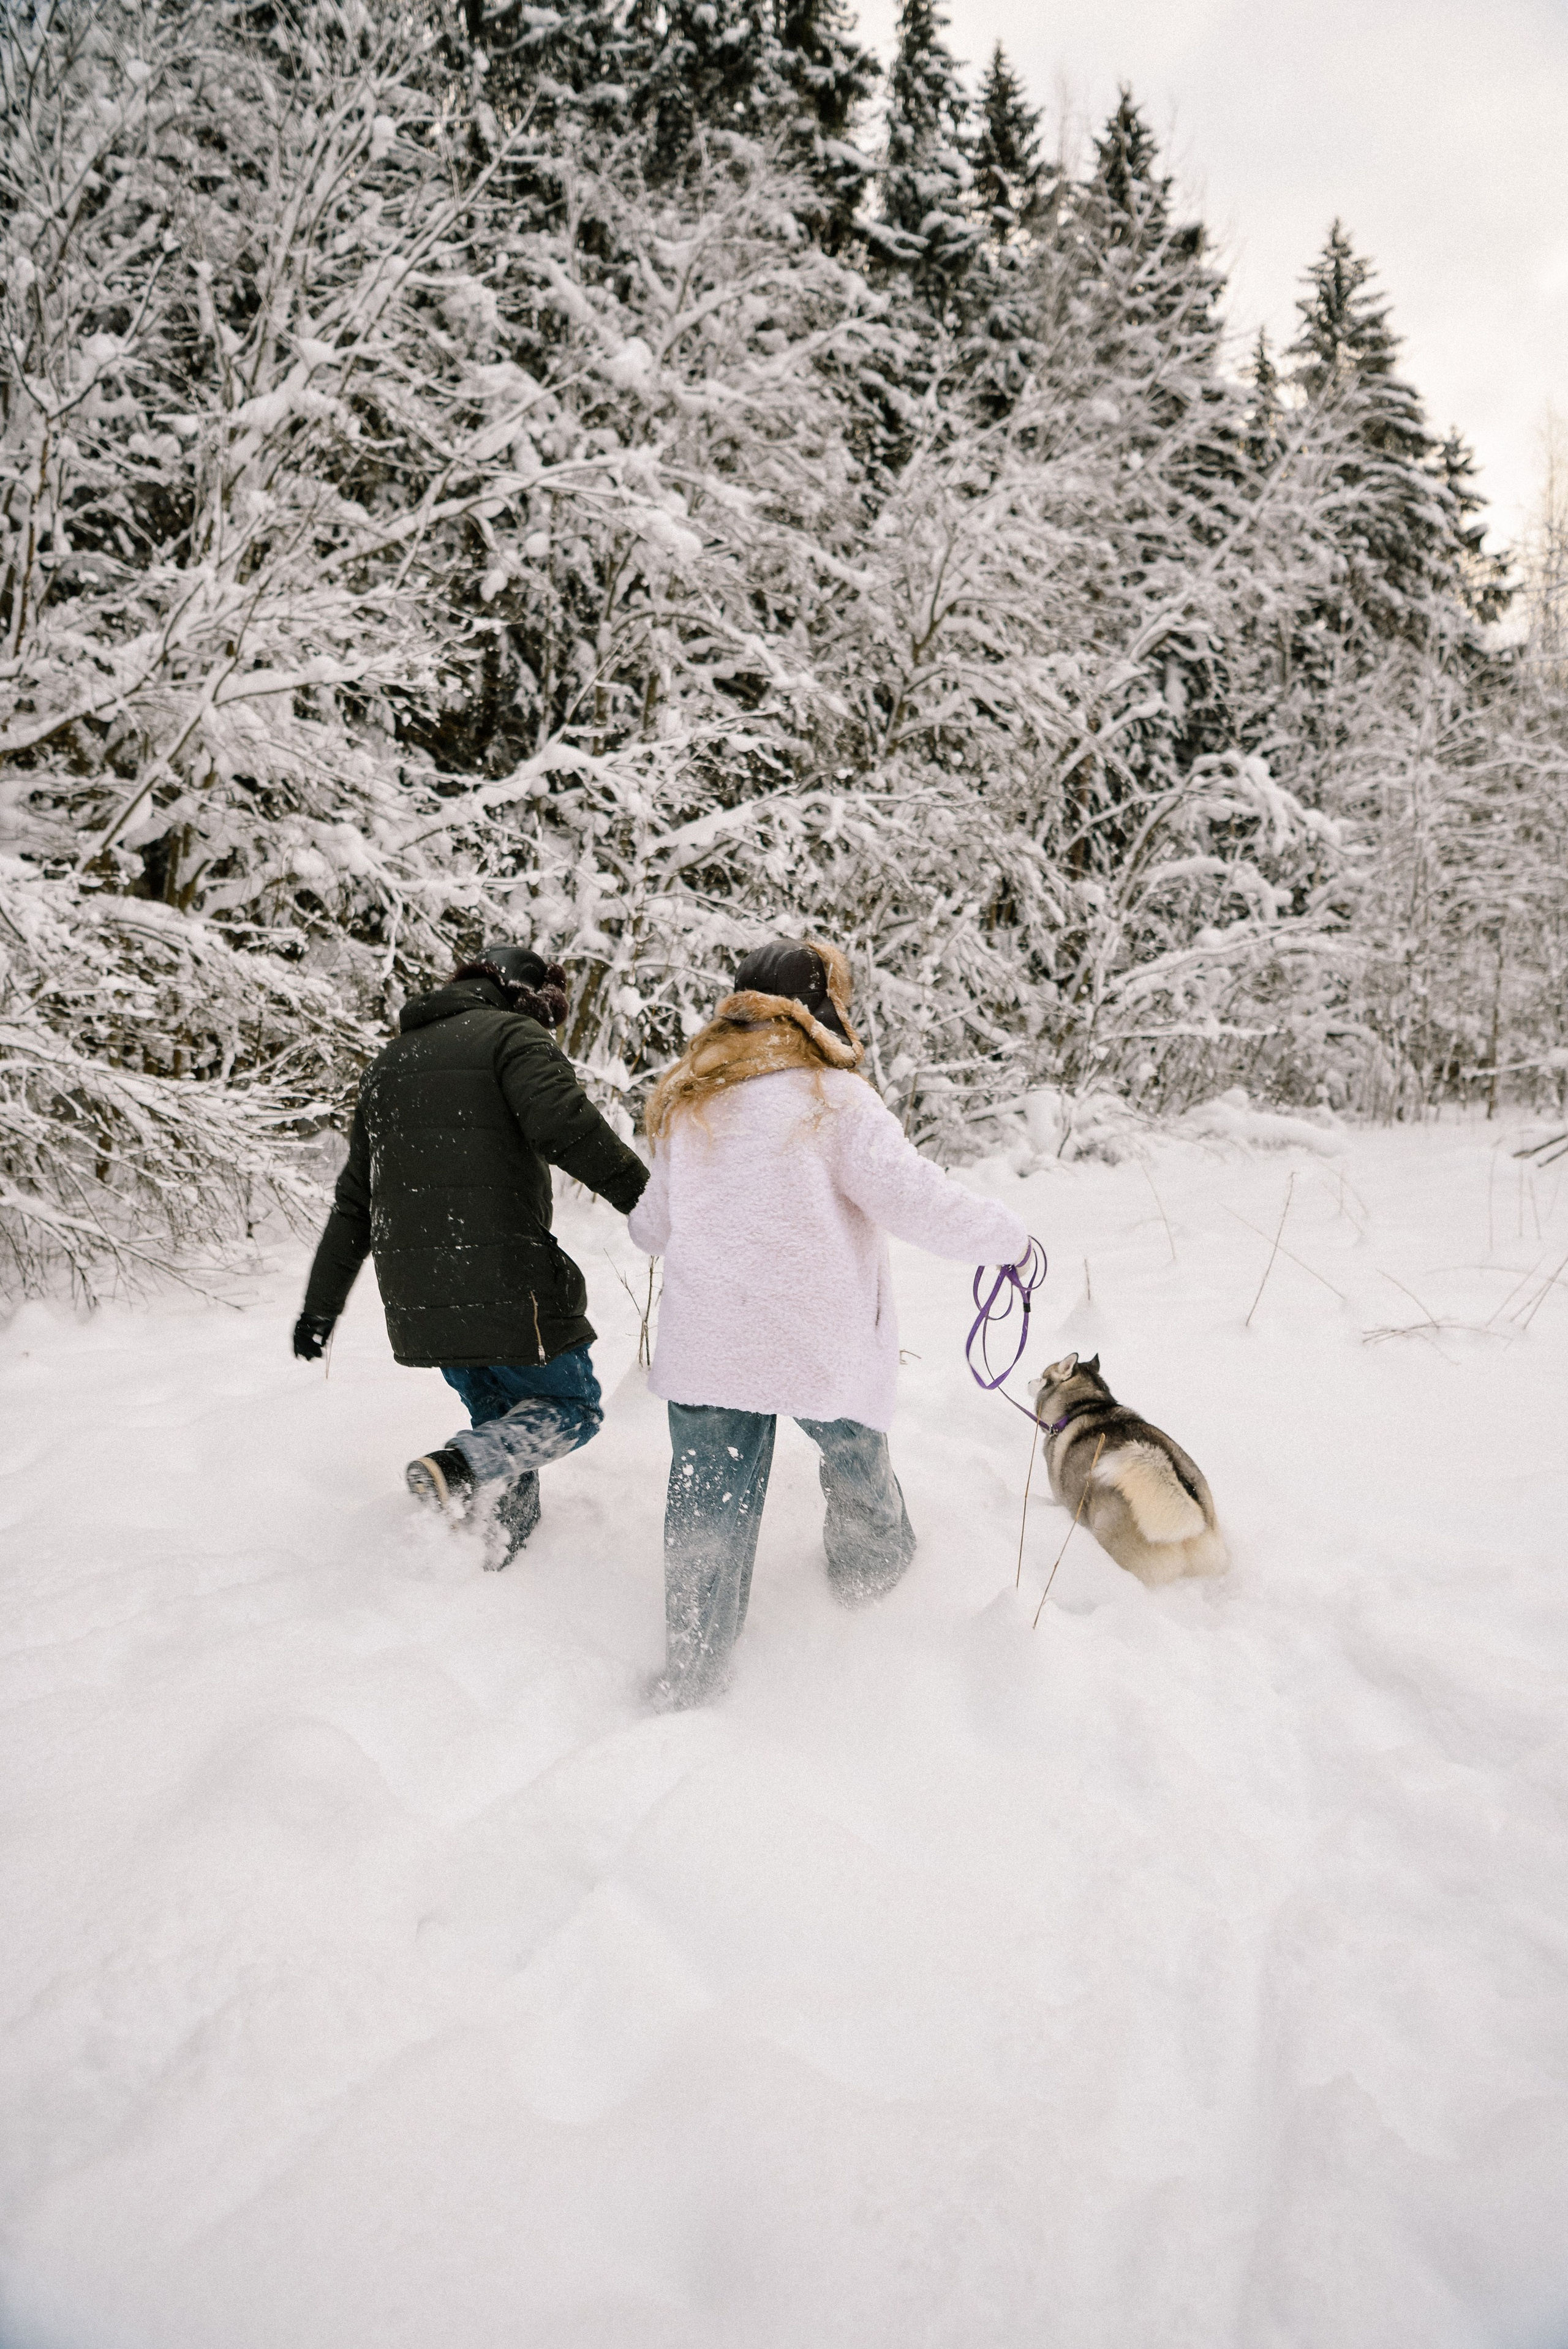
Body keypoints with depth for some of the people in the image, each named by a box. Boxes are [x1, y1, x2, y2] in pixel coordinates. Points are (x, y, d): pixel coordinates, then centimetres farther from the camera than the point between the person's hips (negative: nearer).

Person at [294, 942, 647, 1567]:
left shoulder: (388, 1062, 21)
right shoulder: (513, 1036, -2)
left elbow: (354, 1199, 23)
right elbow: (564, 1125, -23)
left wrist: (322, 1304, 25)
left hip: (416, 1298, 7)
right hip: (506, 1287, -7)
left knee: (498, 1417, 22)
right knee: (571, 1404, 9)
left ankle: (498, 1553, 16)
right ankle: (461, 1464, -14)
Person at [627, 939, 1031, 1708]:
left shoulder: (688, 1104, 8)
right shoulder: (834, 1098, -10)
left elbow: (654, 1223, 17)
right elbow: (916, 1198, -15)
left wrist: (642, 1224, 41)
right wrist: (1006, 1235, 0)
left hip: (705, 1347, 4)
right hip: (820, 1345, -3)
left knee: (708, 1508, 10)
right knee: (854, 1456, 24)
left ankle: (689, 1672, 16)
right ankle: (871, 1569, 48)